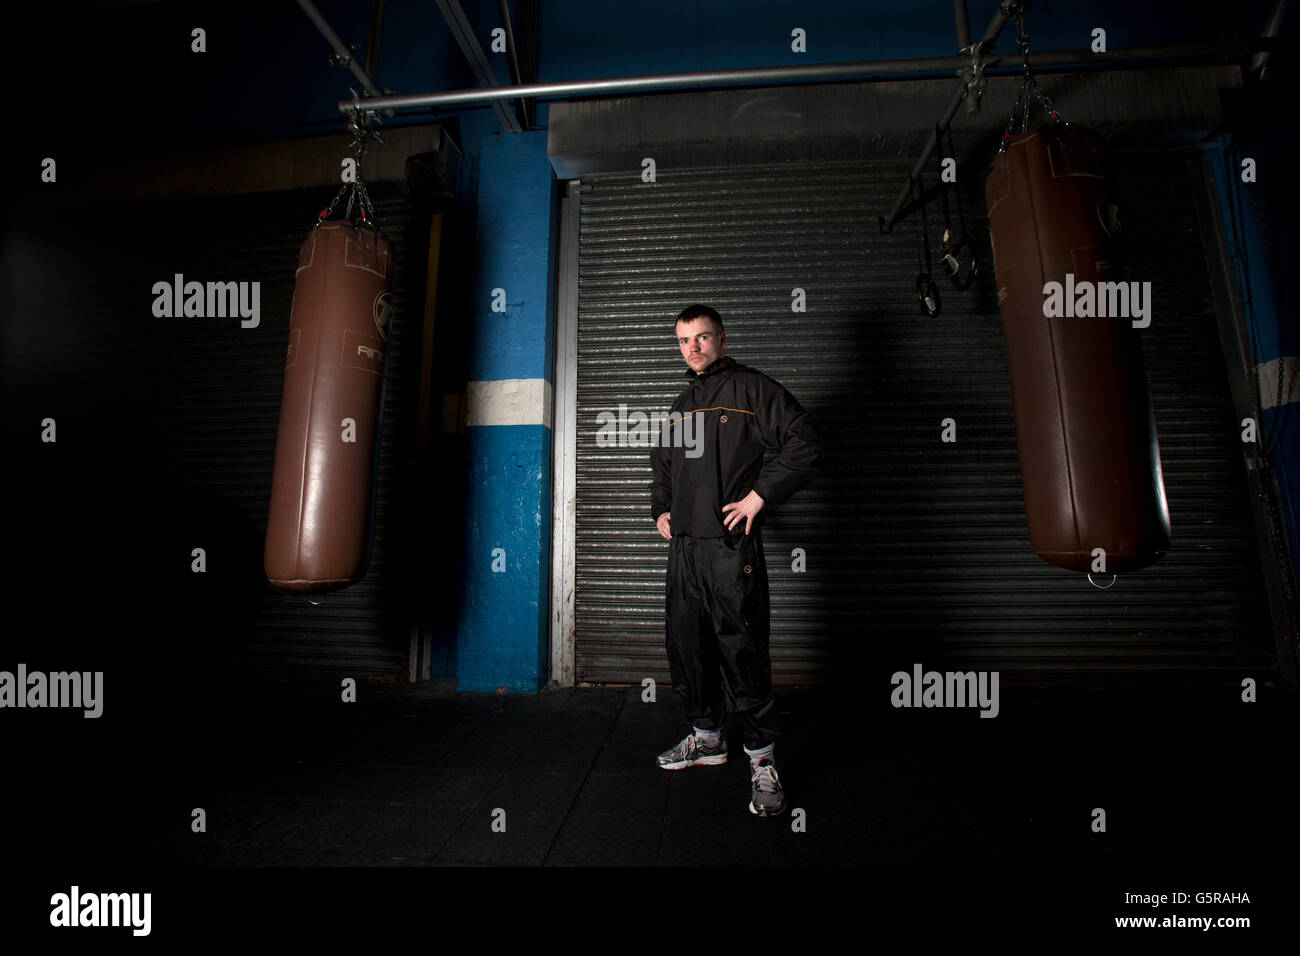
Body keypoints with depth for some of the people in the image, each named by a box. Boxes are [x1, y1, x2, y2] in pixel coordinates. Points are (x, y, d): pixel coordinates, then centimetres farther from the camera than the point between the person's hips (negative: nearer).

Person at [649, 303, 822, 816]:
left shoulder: (752, 388, -1)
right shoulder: (683, 403, 19)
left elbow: (805, 443, -8)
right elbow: (662, 458, 33)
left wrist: (761, 494, -13)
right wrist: (661, 508, 18)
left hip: (731, 544, -7)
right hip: (684, 544, 7)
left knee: (741, 650, -5)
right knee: (688, 645, 14)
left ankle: (762, 760, 10)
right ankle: (706, 738, 32)